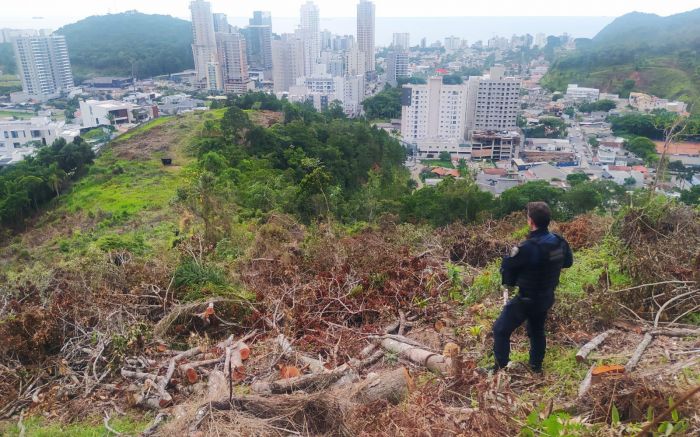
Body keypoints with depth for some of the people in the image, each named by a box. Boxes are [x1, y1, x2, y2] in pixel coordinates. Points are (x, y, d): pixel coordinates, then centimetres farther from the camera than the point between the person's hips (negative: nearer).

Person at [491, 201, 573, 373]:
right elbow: (568, 262, 13)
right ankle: (536, 367, 40)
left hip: (527, 299, -7)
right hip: (547, 297, 7)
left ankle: (500, 368, 11)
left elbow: (507, 266, -17)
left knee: (501, 330, 6)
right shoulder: (560, 242, -7)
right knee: (537, 331, 26)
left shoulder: (527, 248, -30)